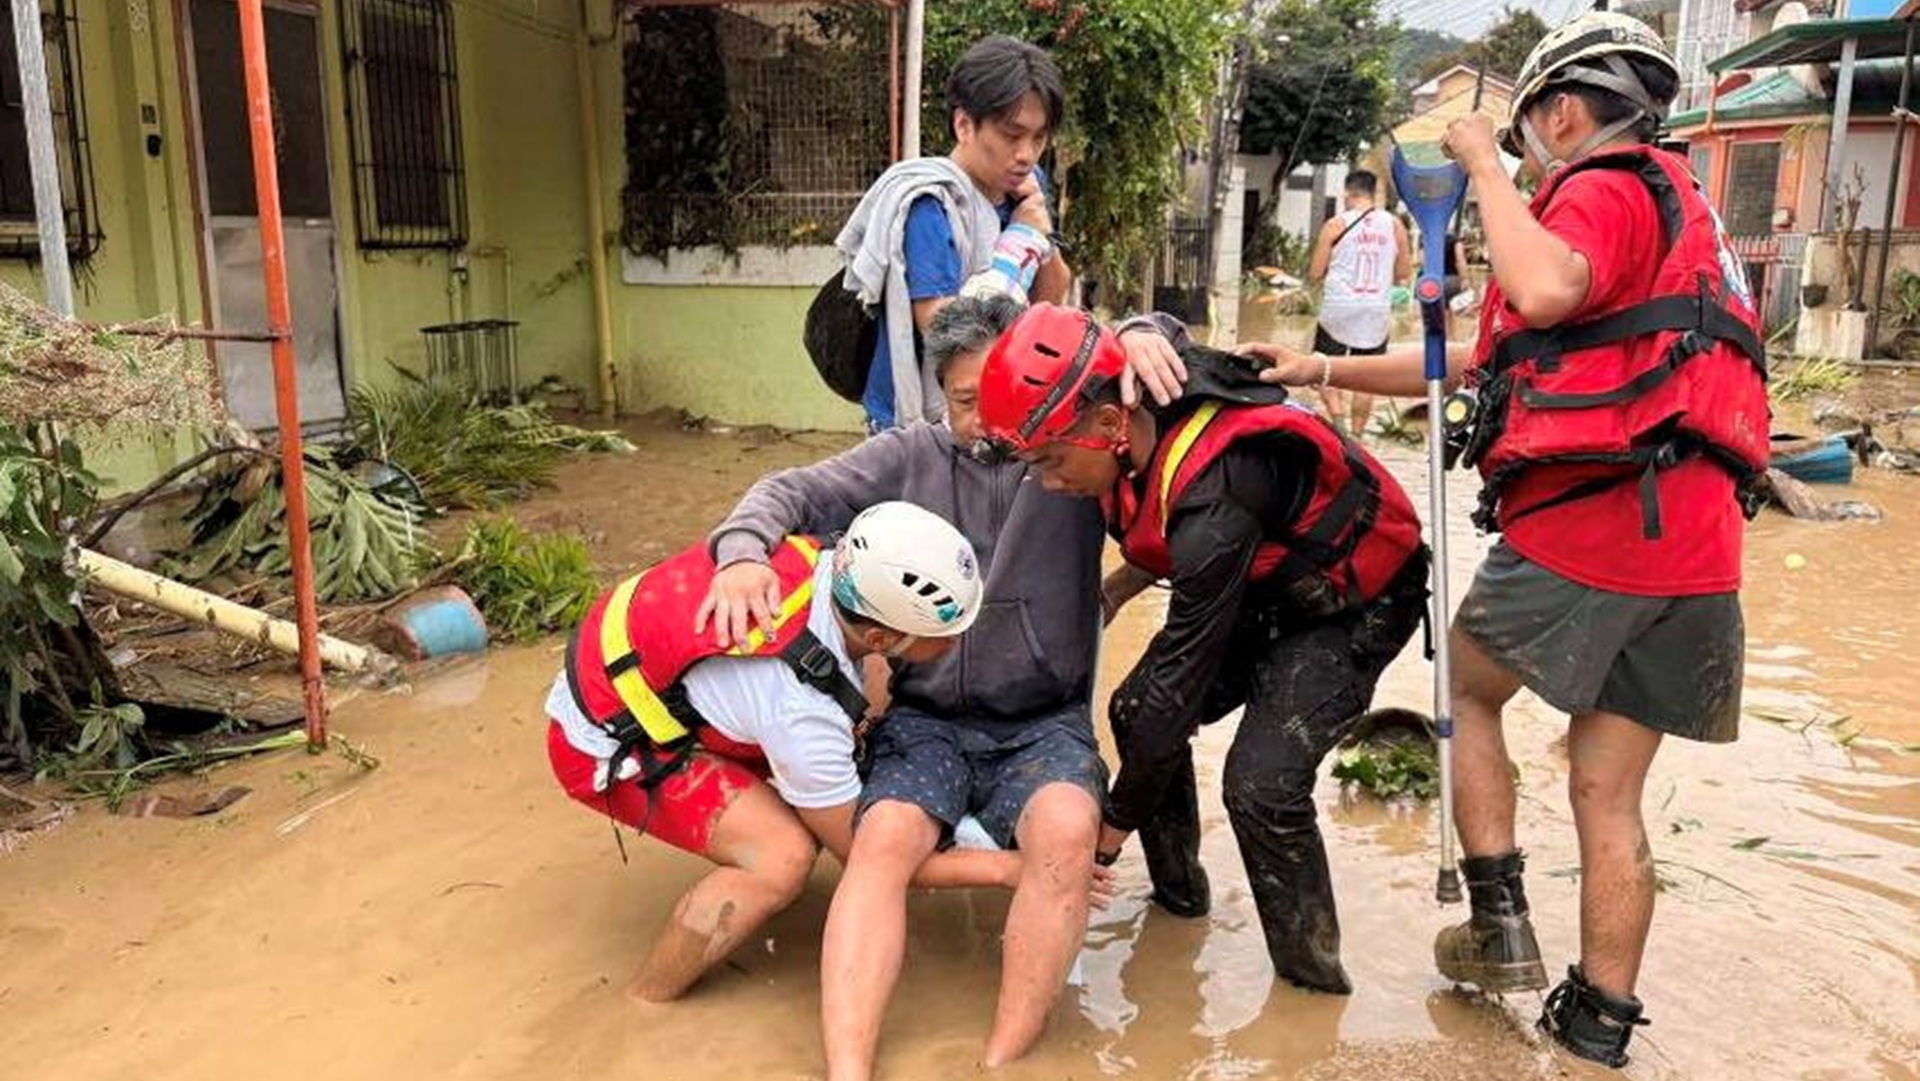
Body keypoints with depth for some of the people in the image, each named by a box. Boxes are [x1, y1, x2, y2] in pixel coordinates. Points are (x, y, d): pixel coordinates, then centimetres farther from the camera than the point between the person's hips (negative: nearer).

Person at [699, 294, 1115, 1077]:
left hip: (1044, 726, -1)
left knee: (1066, 830, -32)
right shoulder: (910, 456, 7)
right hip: (928, 721, 1)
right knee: (883, 839, -28)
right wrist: (744, 550, -22)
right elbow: (794, 492, 0)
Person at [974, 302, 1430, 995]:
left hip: (1354, 604, -9)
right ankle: (1178, 888, 21)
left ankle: (1311, 975, -1)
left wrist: (1116, 821, -17)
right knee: (1135, 711, -1)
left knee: (1262, 782, -24)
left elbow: (1181, 677, -31)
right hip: (1262, 586, 9)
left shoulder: (1213, 506, -40)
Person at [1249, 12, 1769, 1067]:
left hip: (1581, 531, -8)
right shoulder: (1666, 203, 27)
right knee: (1608, 794, 12)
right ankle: (1597, 1027, 19)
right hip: (1687, 554, 8)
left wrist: (1486, 165, -12)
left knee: (1467, 692, 16)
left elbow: (1544, 292, -29)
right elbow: (1483, 361, 25)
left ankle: (1500, 922, 14)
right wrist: (1326, 371, 23)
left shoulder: (1605, 190, -3)